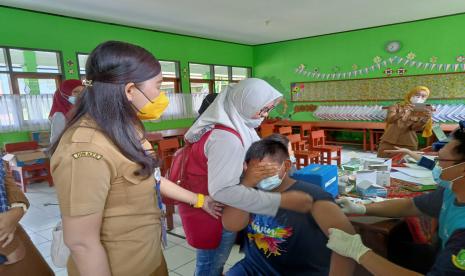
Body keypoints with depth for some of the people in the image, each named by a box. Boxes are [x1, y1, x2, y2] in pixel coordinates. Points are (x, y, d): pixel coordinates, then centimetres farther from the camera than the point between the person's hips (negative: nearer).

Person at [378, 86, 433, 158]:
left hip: (408, 146, 1)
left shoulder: (423, 112, 11)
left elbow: (415, 128, -7)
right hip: (389, 143, -1)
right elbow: (389, 120, -13)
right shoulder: (396, 107, 8)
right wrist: (402, 112, -30)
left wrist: (426, 118, -24)